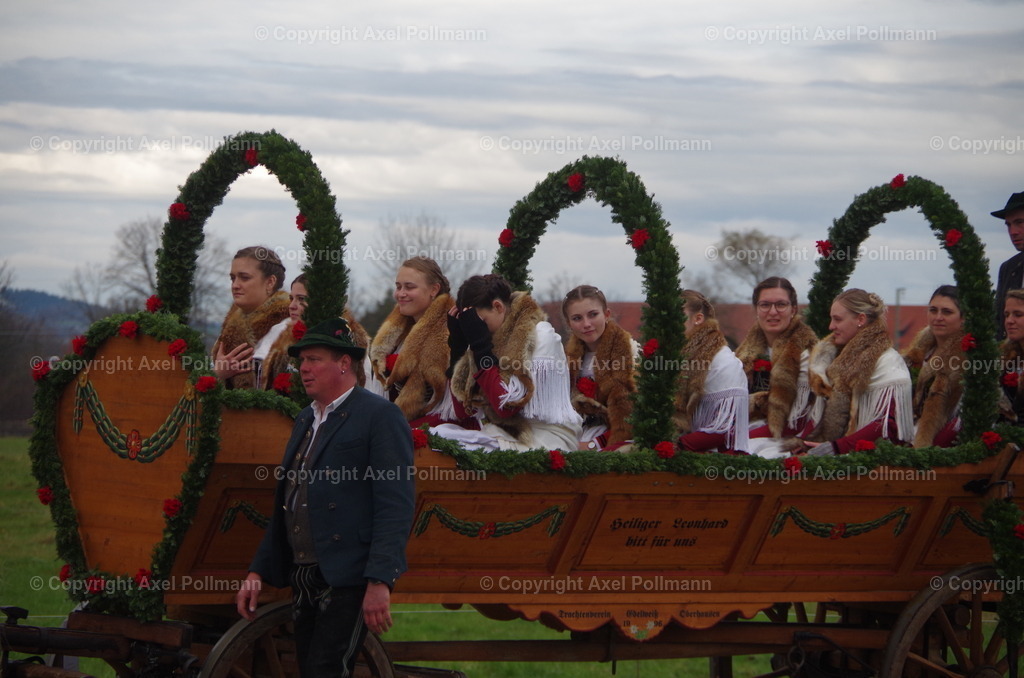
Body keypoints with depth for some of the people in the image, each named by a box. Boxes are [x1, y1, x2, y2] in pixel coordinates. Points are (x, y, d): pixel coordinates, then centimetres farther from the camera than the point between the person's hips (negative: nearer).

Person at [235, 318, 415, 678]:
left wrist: (380, 582, -22)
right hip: (303, 579, 8)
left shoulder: (380, 415, -6)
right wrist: (258, 571, 17)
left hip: (348, 578, -8)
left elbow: (395, 505, -14)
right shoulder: (305, 421, 20)